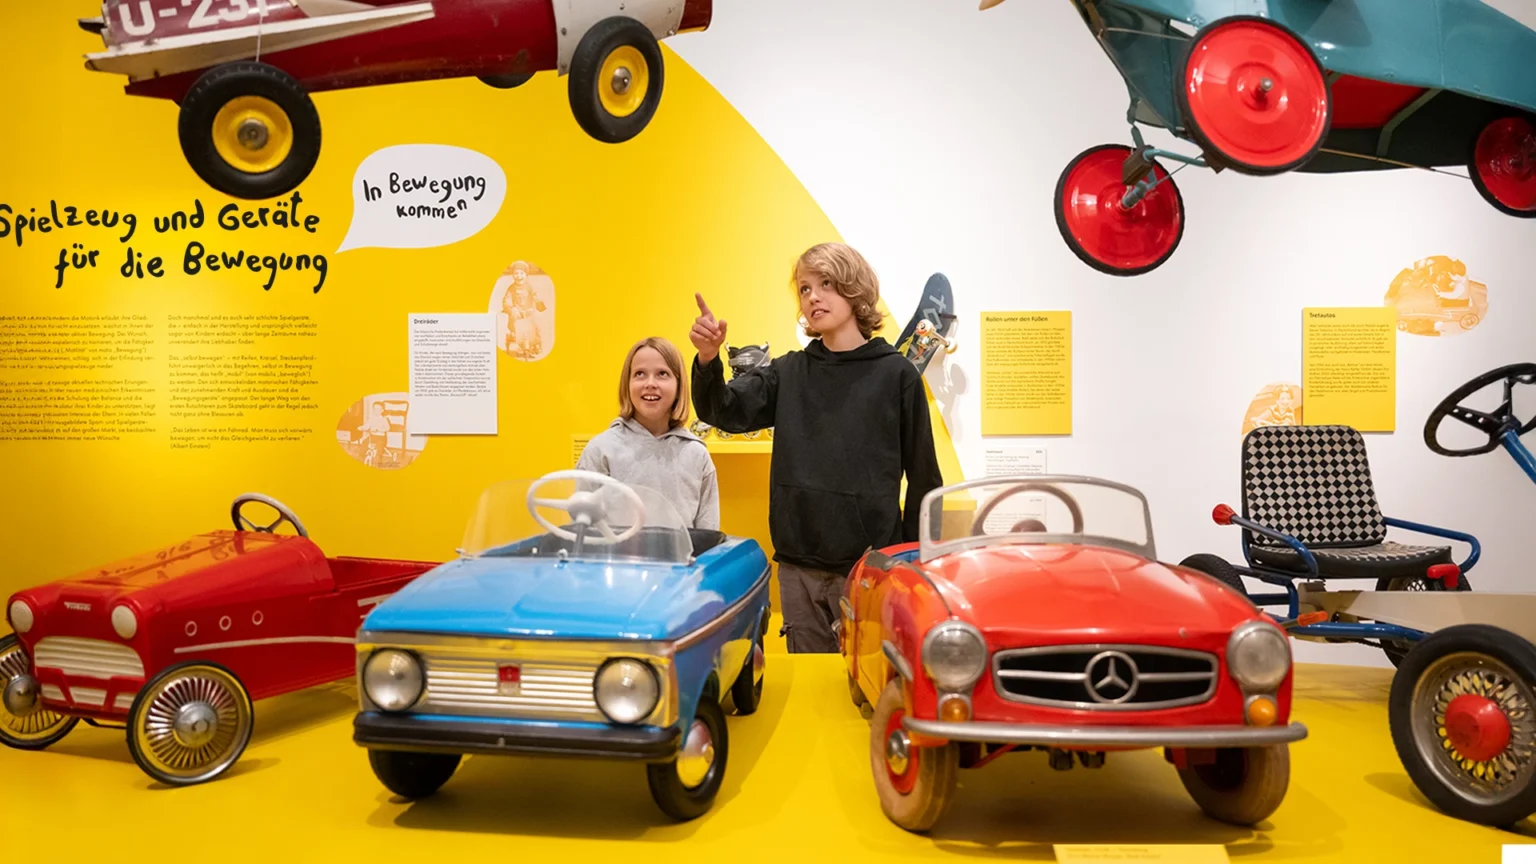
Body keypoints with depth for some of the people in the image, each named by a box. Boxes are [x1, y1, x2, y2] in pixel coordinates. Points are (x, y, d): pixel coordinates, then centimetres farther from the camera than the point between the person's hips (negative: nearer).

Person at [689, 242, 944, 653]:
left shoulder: (896, 374, -1)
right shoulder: (788, 372, 8)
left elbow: (923, 474, 2)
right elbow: (726, 411, -5)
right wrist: (708, 359, -24)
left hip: (871, 563, -3)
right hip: (799, 566, 3)